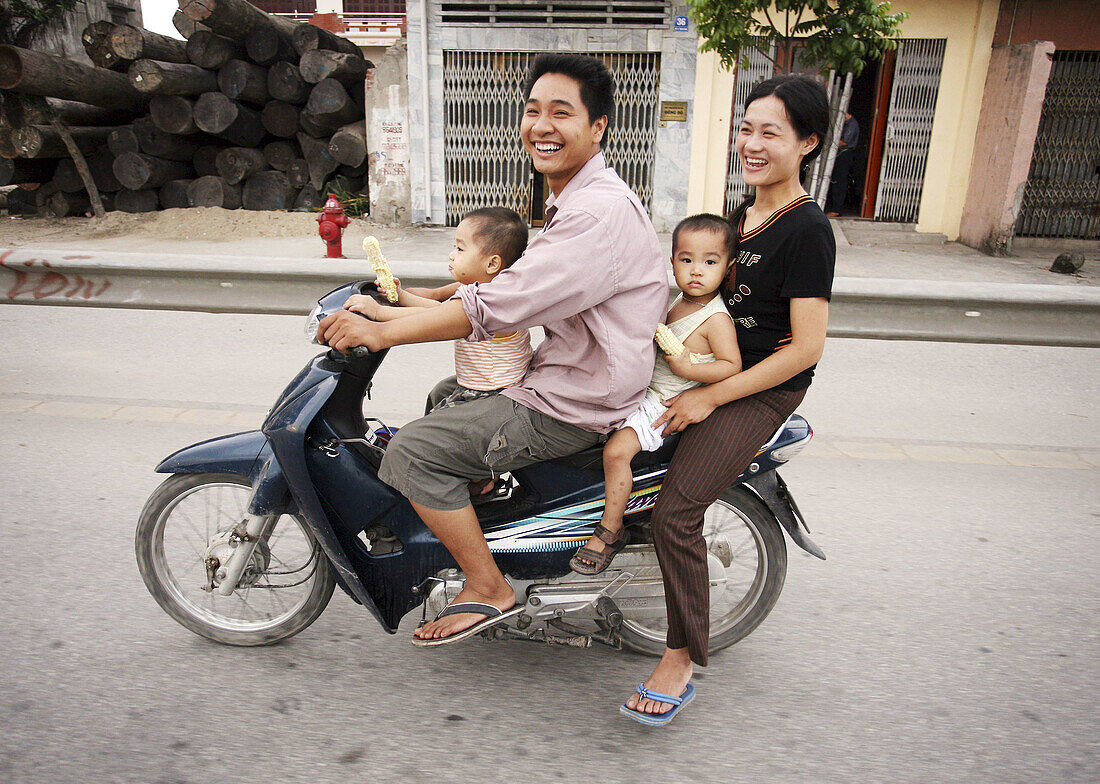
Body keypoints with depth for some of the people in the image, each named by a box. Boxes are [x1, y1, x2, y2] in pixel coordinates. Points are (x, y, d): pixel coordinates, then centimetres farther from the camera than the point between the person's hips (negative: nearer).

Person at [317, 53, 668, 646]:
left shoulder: (602, 210, -23)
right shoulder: (570, 200, 13)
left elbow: (501, 304, -28)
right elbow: (513, 279, 20)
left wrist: (383, 331, -21)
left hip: (575, 407, -11)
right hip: (565, 375, 11)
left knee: (414, 451, -12)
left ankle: (488, 589, 2)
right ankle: (489, 518, 38)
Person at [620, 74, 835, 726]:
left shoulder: (807, 230, -16)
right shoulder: (741, 214, 11)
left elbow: (806, 348, -20)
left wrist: (709, 397, -19)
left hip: (764, 391, -9)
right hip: (706, 371, 9)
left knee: (675, 512, -19)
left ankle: (682, 661, -1)